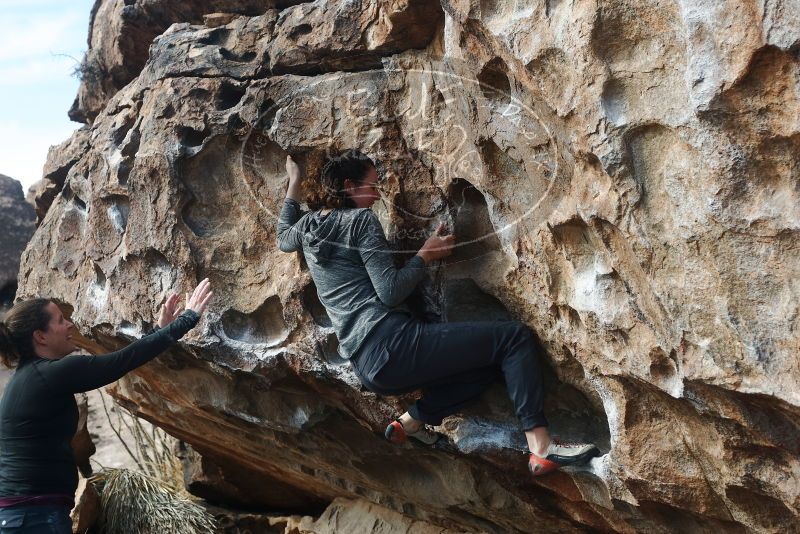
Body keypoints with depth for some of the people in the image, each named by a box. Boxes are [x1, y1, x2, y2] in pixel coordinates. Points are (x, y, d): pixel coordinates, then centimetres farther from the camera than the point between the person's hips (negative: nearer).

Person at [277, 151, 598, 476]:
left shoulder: (308, 223, 17)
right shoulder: (360, 220, -5)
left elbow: (283, 238, 43)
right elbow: (390, 292, -13)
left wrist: (294, 186, 46)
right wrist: (426, 255, 1)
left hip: (368, 368, 9)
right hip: (391, 344, -9)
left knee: (487, 362, 23)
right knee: (513, 337, -4)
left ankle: (410, 422, 12)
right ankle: (542, 448, -13)